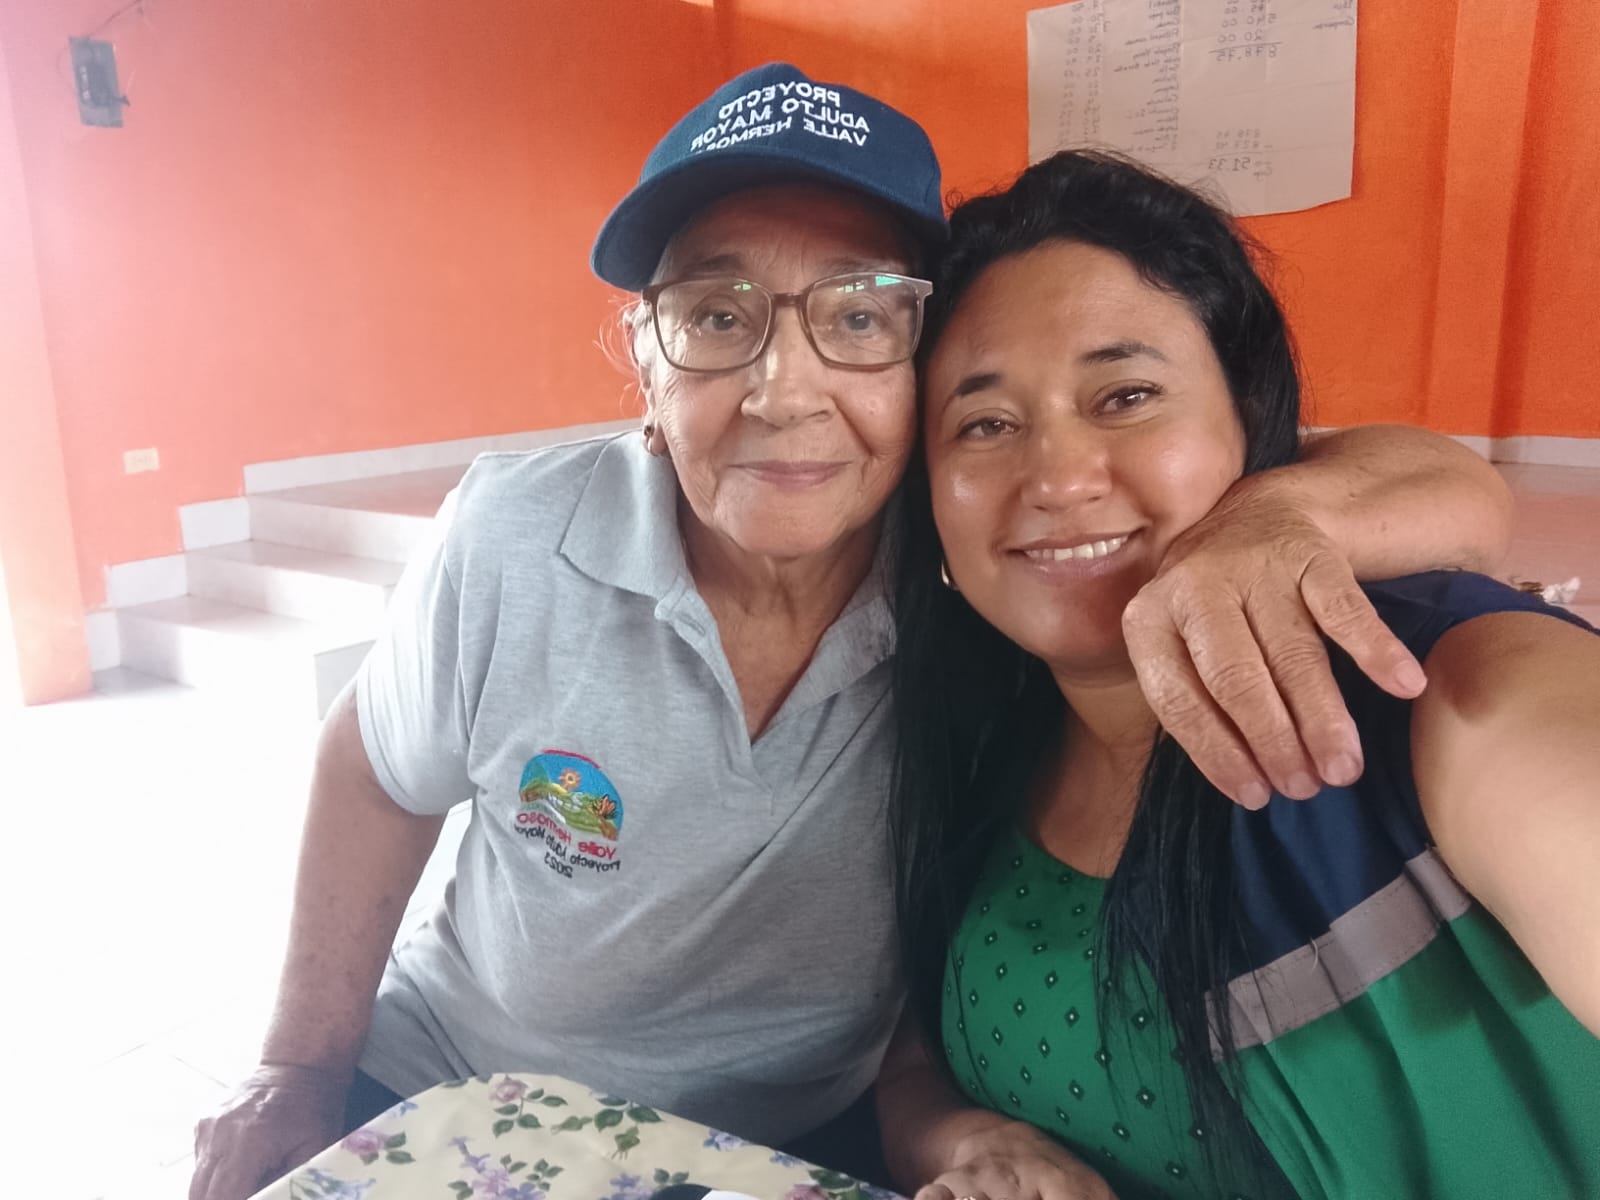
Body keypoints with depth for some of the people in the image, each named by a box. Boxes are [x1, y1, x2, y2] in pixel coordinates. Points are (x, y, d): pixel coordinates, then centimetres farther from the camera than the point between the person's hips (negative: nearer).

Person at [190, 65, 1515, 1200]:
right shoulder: (514, 542, -24)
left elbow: (1460, 496, -25)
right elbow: (378, 770, -5)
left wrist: (1273, 513, -48)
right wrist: (301, 1067, 2)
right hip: (450, 1093, 2)